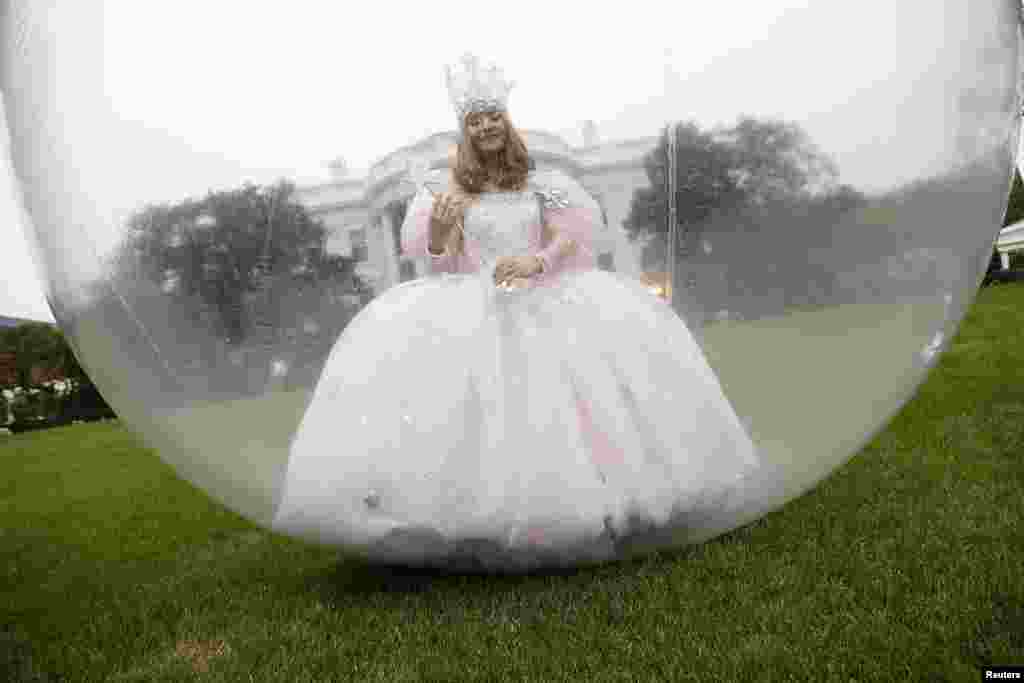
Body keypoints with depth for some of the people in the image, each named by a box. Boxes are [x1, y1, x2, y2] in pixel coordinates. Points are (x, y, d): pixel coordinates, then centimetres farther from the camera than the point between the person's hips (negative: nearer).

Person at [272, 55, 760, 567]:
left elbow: (568, 237, 1)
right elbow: (439, 260, 3)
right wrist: (439, 226, -18)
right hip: (477, 305, -1)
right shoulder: (448, 186, 8)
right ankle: (486, 514, -12)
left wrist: (536, 261, -19)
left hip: (544, 295, 1)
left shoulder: (538, 180, 11)